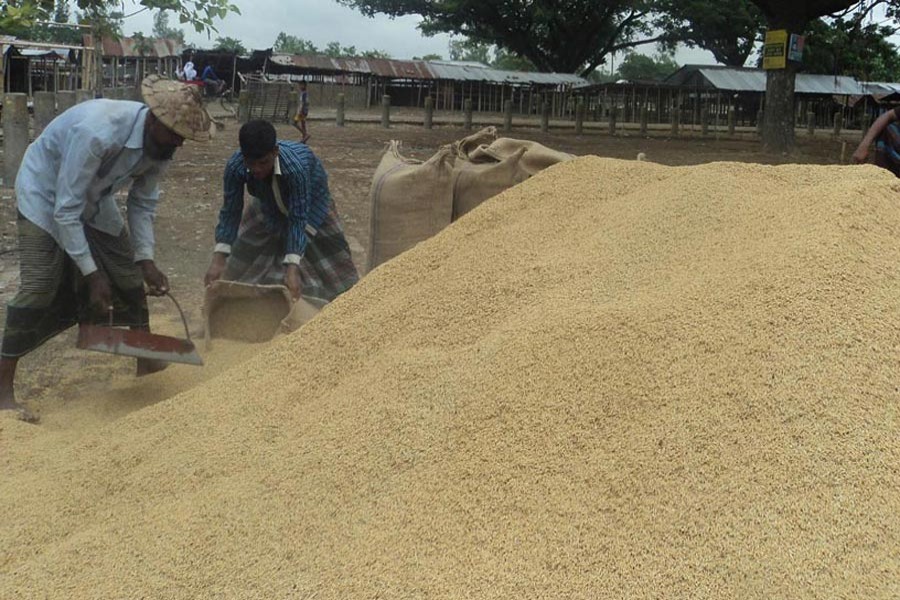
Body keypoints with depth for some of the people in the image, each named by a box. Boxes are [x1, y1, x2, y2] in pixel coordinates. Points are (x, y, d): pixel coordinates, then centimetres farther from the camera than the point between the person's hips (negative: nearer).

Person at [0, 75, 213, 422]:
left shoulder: (162, 143, -17)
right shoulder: (98, 131, -40)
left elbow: (143, 202, -3)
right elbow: (65, 211, -35)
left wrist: (145, 259, -14)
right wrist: (92, 273, -31)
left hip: (93, 199, 7)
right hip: (46, 195, -7)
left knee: (129, 277, 5)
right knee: (39, 289, -17)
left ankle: (147, 364, 23)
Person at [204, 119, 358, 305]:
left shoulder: (295, 166, -44)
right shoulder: (235, 167, -34)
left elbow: (298, 219, -40)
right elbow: (230, 213, -25)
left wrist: (292, 269, -47)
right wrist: (218, 259, -35)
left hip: (310, 204, -3)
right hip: (269, 207, 3)